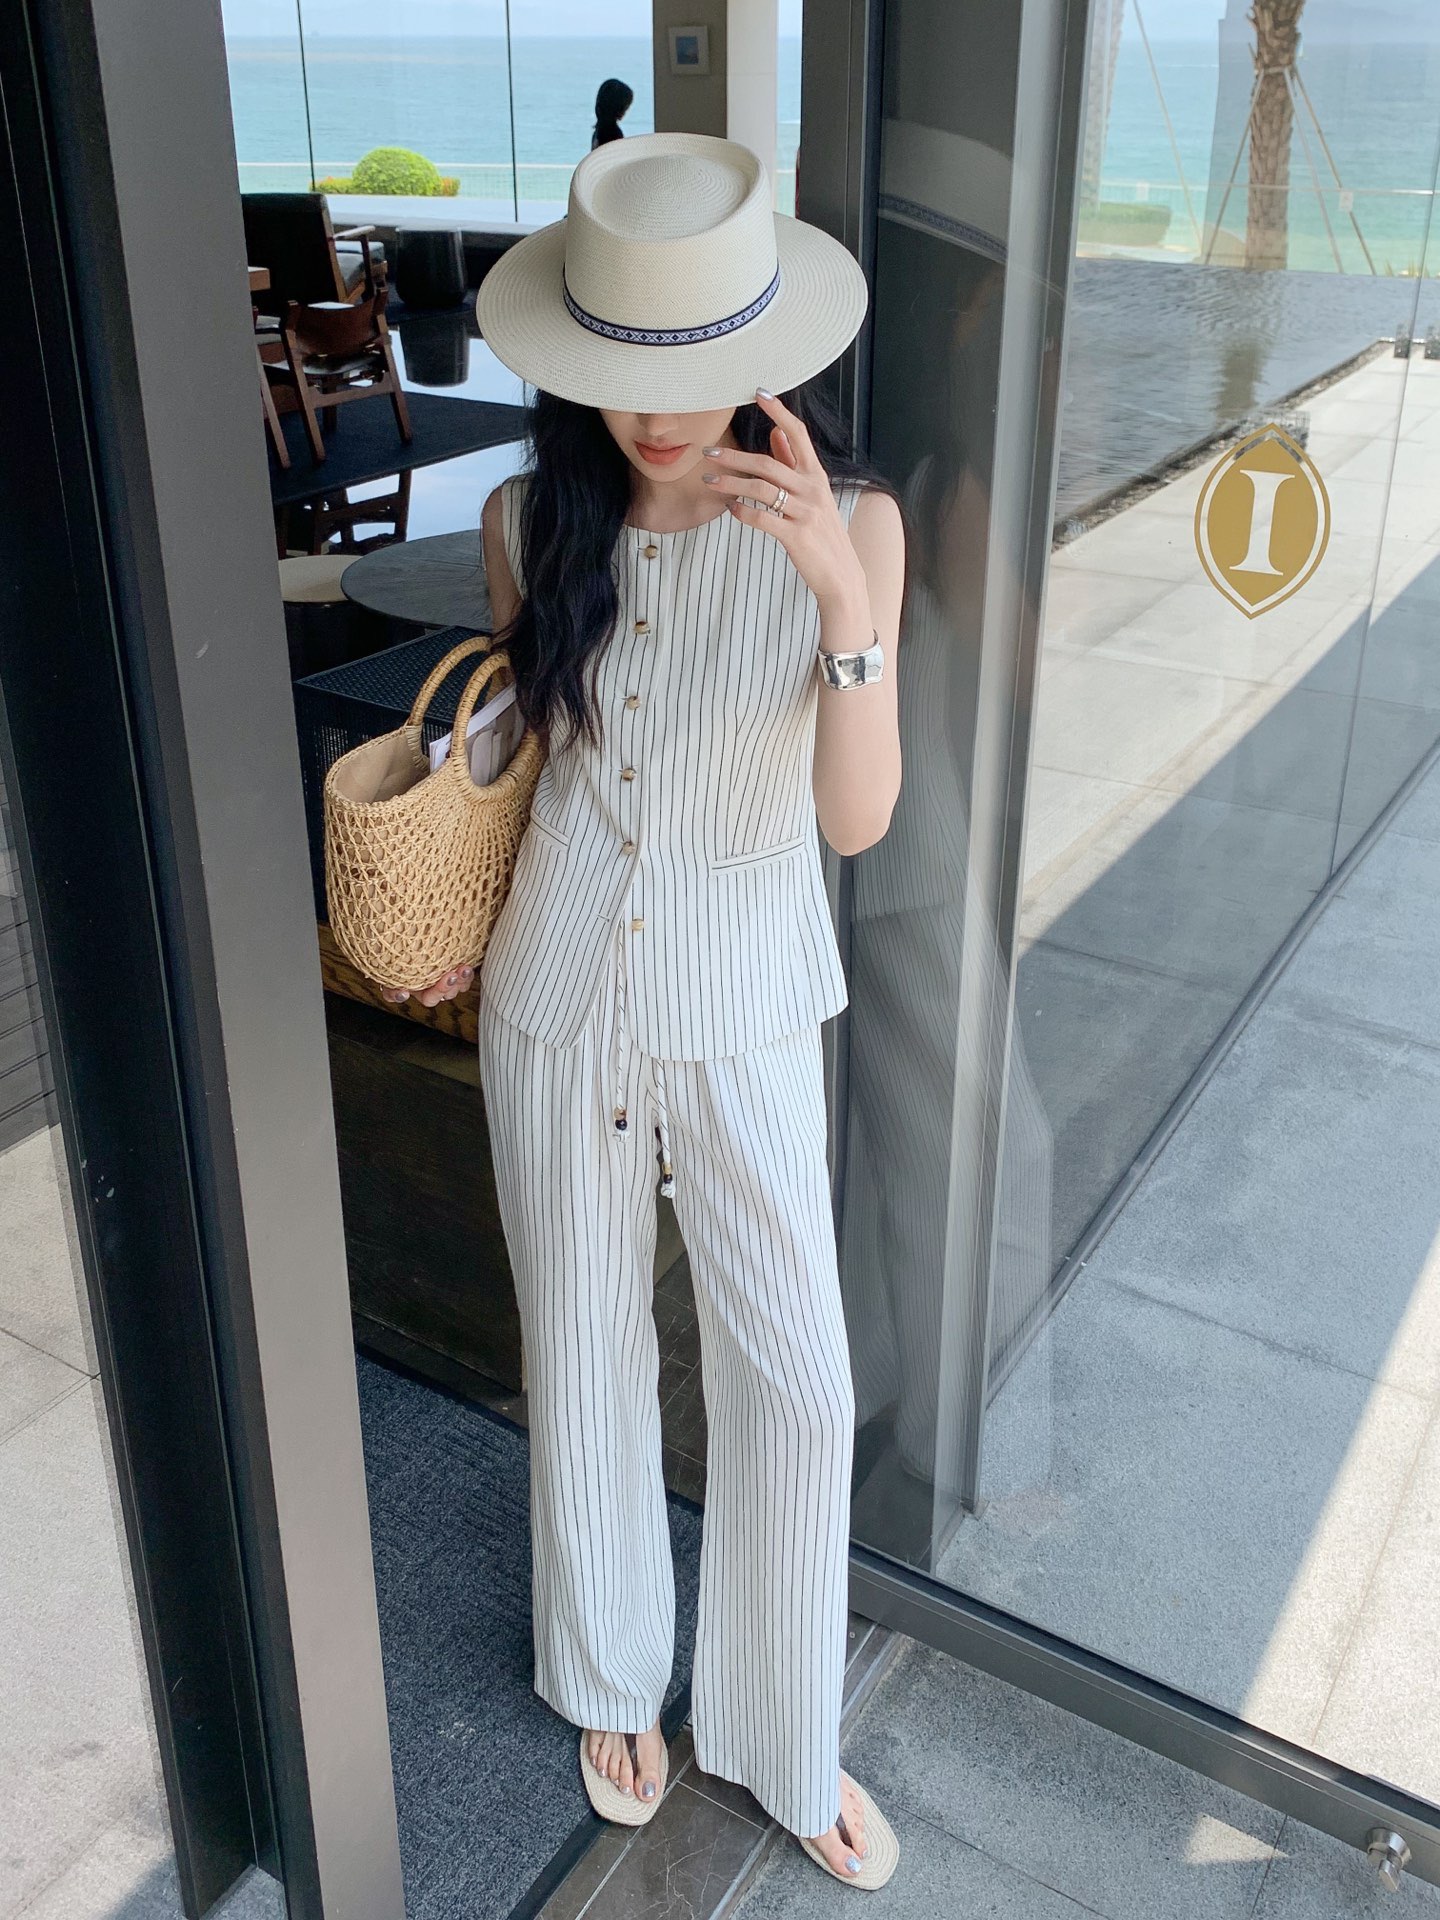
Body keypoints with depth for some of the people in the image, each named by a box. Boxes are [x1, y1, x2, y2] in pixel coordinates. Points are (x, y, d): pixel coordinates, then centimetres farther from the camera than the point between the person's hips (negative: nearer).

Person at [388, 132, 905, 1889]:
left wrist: (847, 598, -33)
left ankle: (784, 1746, 32)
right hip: (554, 997, 2)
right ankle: (613, 1679, 43)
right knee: (584, 1353, 16)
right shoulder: (530, 519, -6)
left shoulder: (847, 524, -12)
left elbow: (859, 815, -18)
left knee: (795, 1383, 5)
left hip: (742, 1014, -1)